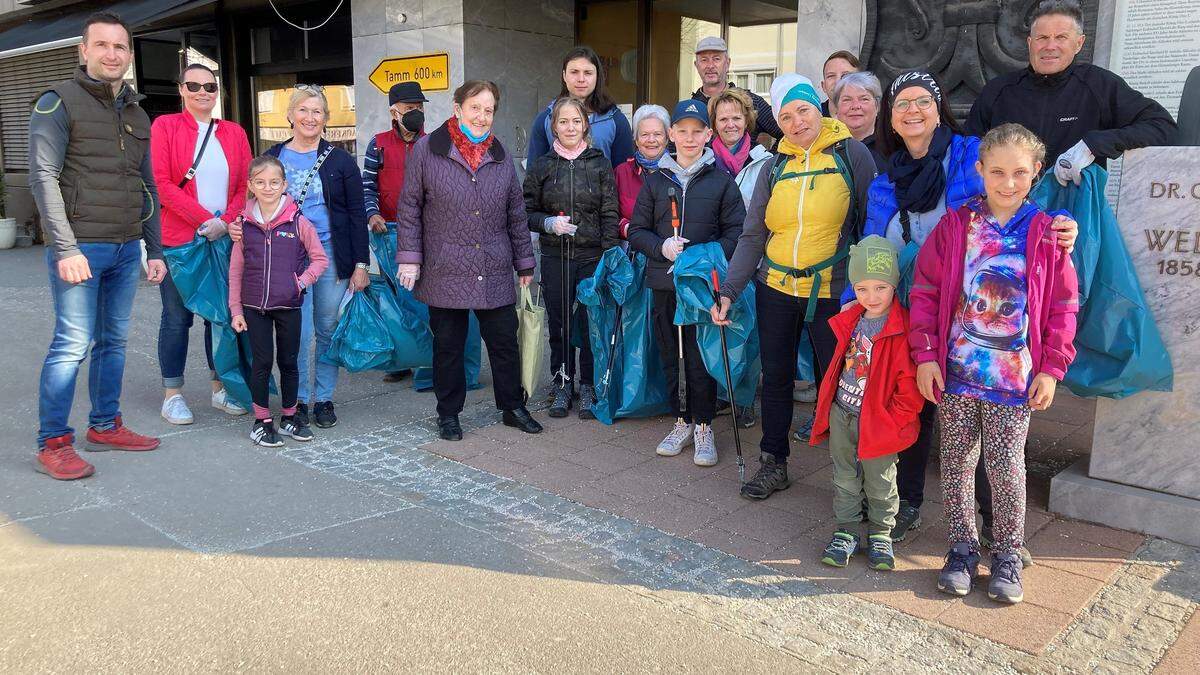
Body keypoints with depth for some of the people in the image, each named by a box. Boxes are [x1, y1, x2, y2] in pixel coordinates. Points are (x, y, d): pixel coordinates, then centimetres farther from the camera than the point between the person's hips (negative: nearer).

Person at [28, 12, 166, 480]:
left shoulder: (137, 115, 17)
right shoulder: (59, 103, -2)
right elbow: (43, 177, -10)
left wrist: (154, 249, 15)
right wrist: (66, 248, -17)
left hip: (126, 249, 6)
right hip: (81, 247, -6)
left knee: (114, 340, 11)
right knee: (73, 343, -7)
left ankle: (105, 426, 23)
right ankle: (52, 444, 2)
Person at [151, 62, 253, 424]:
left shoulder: (234, 132, 11)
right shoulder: (164, 126, 0)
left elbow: (246, 185, 6)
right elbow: (162, 183, -8)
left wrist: (226, 222, -10)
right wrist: (204, 219, -15)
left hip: (225, 239, 4)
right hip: (178, 239, -3)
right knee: (177, 317, 2)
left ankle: (220, 388, 21)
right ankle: (172, 395, 13)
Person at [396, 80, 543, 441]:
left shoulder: (500, 155, 10)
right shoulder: (427, 150, -2)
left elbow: (516, 213, 14)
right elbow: (410, 207, 0)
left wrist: (524, 262, 14)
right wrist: (409, 257, -6)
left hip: (495, 273, 3)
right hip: (444, 272, -3)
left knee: (505, 341, 8)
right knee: (448, 345, 8)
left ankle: (513, 408, 24)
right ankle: (448, 414, 22)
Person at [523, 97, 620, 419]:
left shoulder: (600, 164, 4)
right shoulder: (542, 166, 6)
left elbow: (610, 214, 1)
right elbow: (528, 211, 10)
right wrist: (549, 223, -10)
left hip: (592, 257, -1)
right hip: (555, 257, 1)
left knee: (591, 321, -1)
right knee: (559, 323, 6)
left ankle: (588, 386, 14)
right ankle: (563, 384, 20)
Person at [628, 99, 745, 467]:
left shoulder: (721, 180, 2)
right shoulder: (656, 180, 8)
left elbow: (737, 231, 1)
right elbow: (637, 231, 9)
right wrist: (661, 247, -10)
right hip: (664, 283, 3)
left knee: (702, 357, -2)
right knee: (671, 355, 10)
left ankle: (703, 427, 13)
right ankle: (682, 422, 24)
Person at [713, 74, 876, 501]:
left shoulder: (852, 154, -3)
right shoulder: (775, 169, 7)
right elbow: (753, 236, 4)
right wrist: (729, 290, -6)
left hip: (832, 292, -3)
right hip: (775, 289, 4)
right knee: (776, 378, 11)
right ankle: (773, 464, 25)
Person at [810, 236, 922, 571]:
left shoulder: (902, 328, -16)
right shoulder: (850, 320, 4)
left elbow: (910, 384, -15)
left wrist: (892, 420, -14)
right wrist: (826, 406, 14)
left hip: (880, 421, -5)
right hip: (842, 415, 6)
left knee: (880, 483, 10)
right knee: (845, 478, 15)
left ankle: (880, 534, 28)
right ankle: (846, 531, 29)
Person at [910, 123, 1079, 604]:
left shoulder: (1046, 234, 0)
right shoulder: (954, 226, 1)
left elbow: (1063, 305, 2)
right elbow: (925, 291, 0)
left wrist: (1051, 368, -2)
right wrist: (926, 355, -5)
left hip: (1015, 379, -1)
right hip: (955, 372, 1)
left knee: (1007, 469, 5)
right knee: (956, 464, 9)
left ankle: (1007, 556, 24)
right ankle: (962, 548, 25)